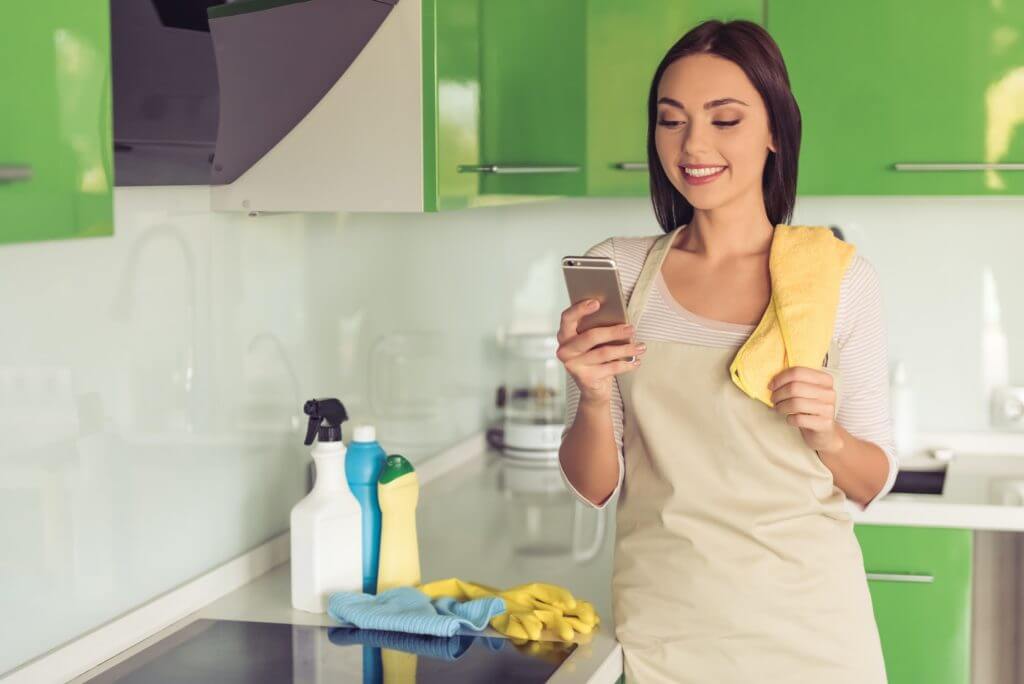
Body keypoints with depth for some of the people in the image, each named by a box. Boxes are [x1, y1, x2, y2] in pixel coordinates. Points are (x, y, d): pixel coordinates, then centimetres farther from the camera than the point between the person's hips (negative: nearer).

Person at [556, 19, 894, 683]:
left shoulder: (842, 279, -4)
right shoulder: (615, 273, -2)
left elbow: (873, 483, 4)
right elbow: (594, 488, 0)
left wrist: (827, 437, -17)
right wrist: (594, 400, -18)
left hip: (807, 621, 0)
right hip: (664, 622, 1)